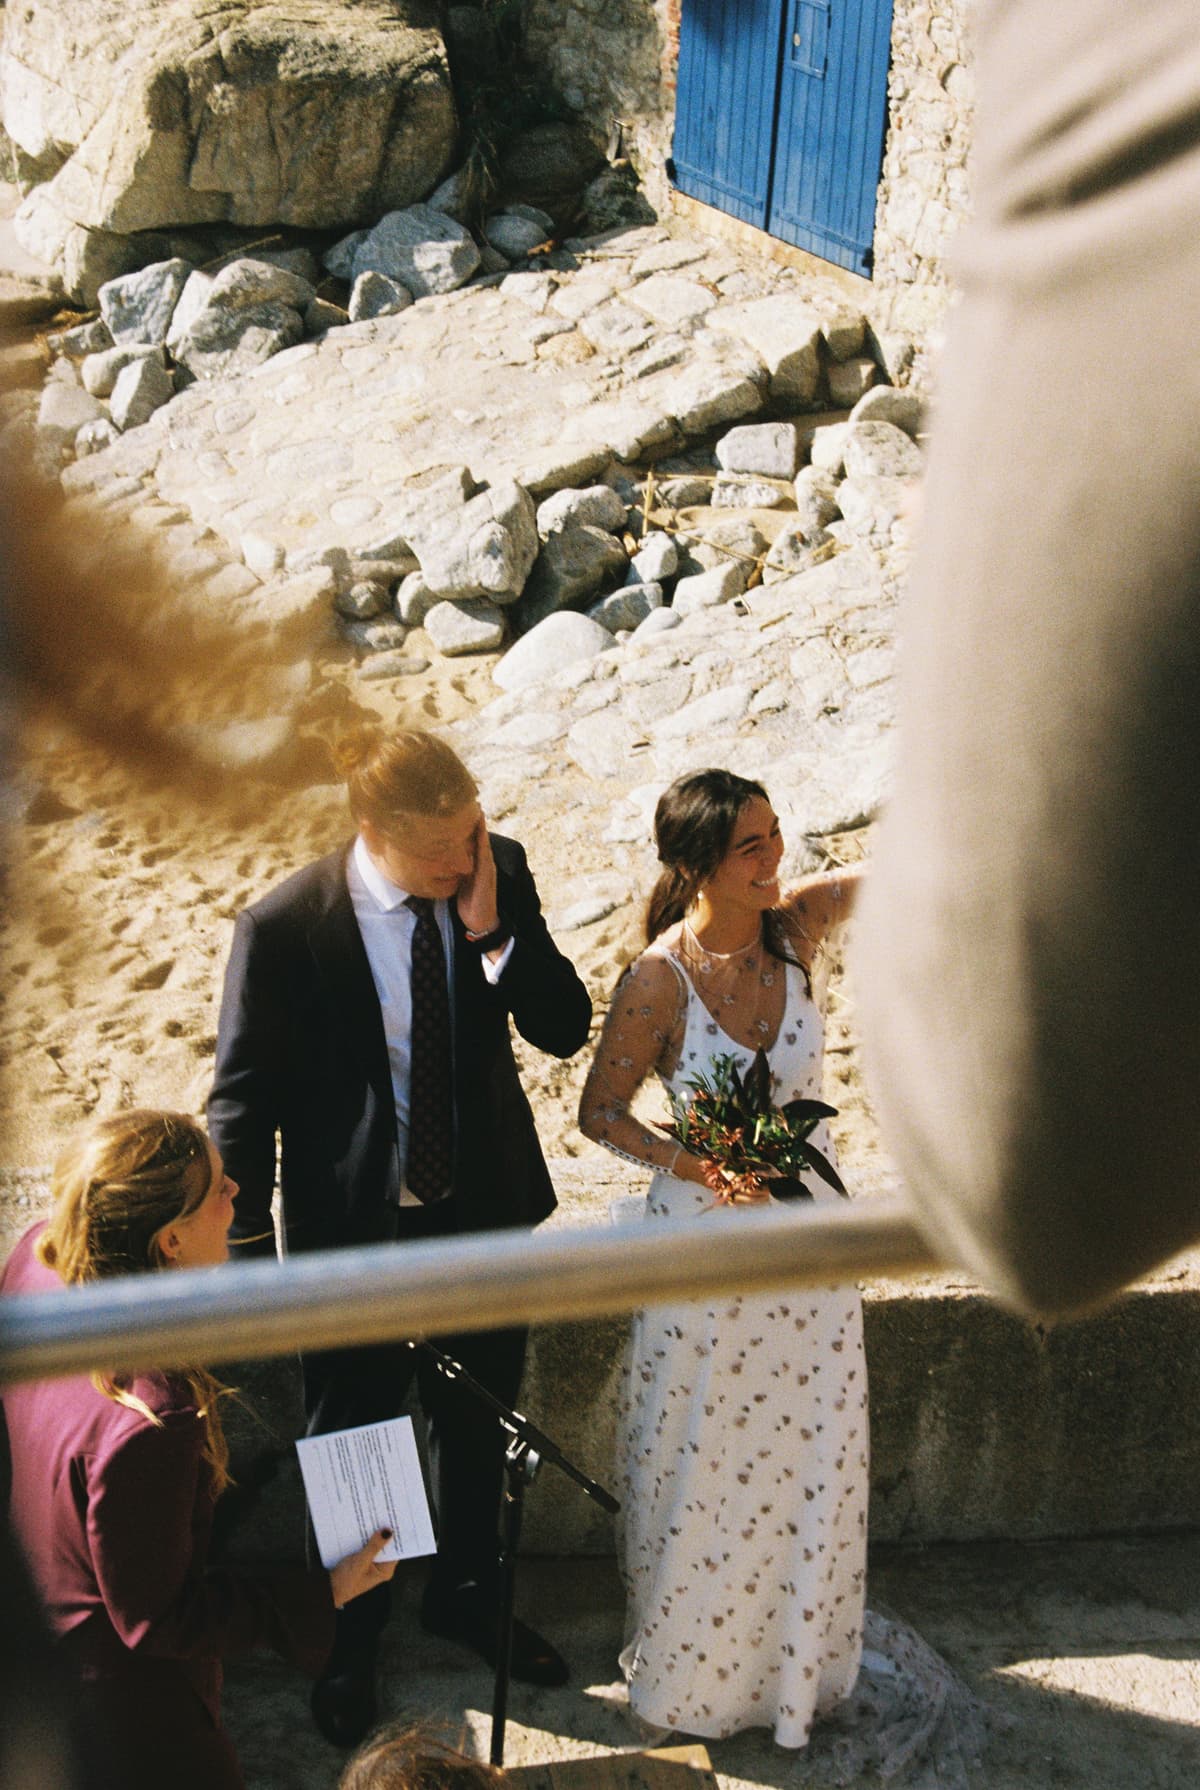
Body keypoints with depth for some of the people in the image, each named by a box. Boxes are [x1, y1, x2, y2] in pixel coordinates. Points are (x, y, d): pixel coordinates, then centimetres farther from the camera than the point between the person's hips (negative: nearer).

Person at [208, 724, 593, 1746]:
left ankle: (466, 1596, 51)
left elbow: (566, 1029, -12)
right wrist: (246, 1250, -8)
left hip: (484, 1208, 4)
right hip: (355, 1230, -3)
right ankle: (350, 1648, 42)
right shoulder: (283, 928, -24)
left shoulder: (499, 871, -14)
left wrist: (492, 928, -27)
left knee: (481, 1422, 24)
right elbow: (244, 1098, -13)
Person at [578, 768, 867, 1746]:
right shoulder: (659, 980, -19)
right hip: (703, 1237, -4)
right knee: (703, 1462, 11)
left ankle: (797, 1655, 39)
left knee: (807, 1452, 16)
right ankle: (695, 1666, 34)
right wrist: (689, 1165, -23)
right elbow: (600, 1112, -9)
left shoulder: (794, 927, -9)